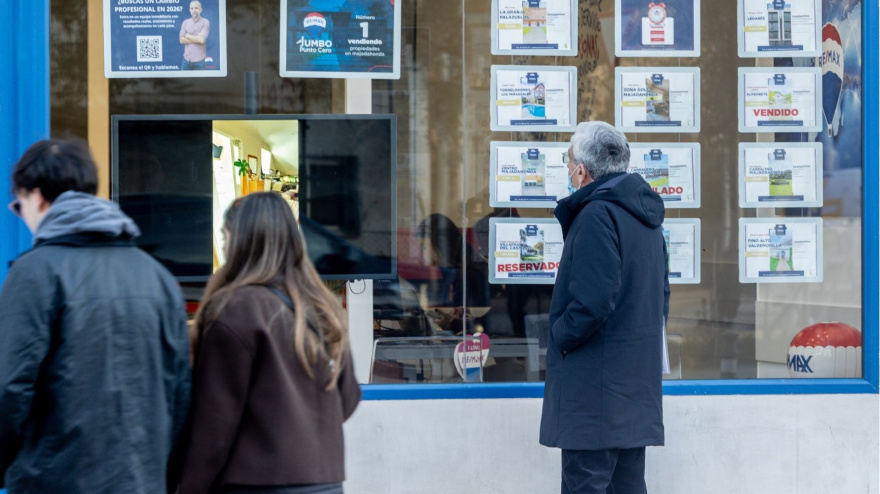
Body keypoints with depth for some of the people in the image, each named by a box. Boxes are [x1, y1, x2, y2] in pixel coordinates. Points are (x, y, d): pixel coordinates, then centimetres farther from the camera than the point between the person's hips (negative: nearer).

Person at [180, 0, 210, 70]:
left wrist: (187, 36, -3)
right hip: (187, 59, 4)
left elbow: (202, 40, -15)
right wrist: (196, 38, -7)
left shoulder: (205, 22, -3)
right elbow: (181, 40, 1)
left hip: (199, 60, -4)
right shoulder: (185, 22, 9)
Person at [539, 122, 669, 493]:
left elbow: (593, 301, -24)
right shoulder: (646, 215, 14)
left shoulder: (596, 214, -16)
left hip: (595, 385, -10)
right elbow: (661, 296, 21)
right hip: (637, 379, 10)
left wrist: (560, 336, -8)